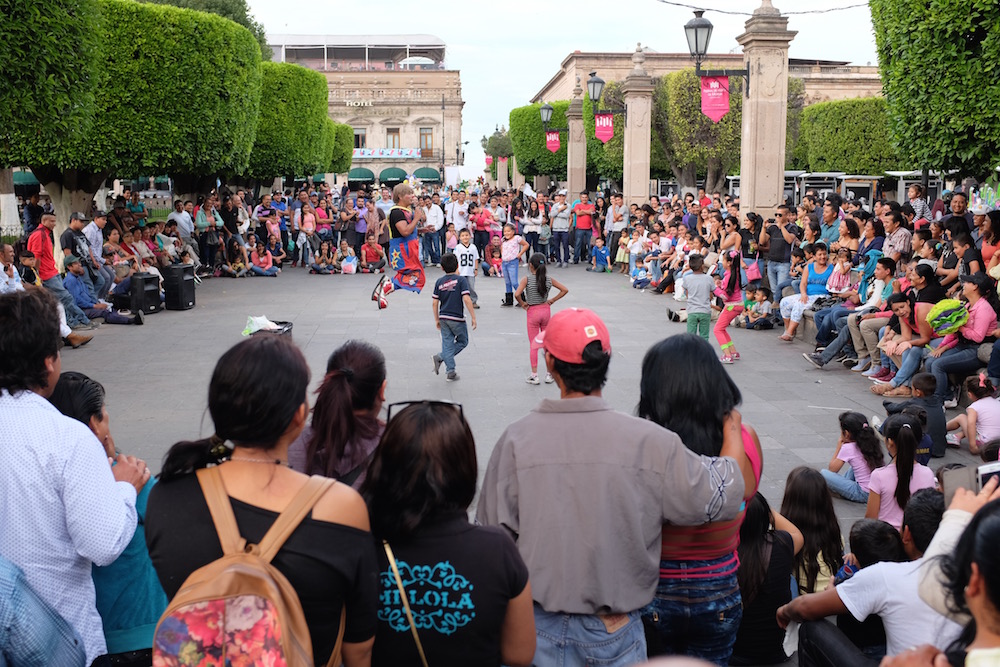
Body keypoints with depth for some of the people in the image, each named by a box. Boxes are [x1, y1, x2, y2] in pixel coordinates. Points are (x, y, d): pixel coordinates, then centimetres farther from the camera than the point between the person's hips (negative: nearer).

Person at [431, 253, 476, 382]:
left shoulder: (439, 282, 3)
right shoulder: (460, 280, -10)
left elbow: (434, 303, 3)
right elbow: (466, 299, -17)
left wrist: (437, 319, 14)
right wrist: (473, 317, -11)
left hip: (443, 318, 4)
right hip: (457, 318, -4)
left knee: (447, 343, 11)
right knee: (462, 342, 14)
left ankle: (450, 372, 6)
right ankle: (440, 358, -2)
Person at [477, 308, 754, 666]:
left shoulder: (517, 439, -14)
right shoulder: (649, 442, -17)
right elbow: (727, 493, -7)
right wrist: (732, 426, 10)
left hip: (539, 622, 1)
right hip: (614, 628, -1)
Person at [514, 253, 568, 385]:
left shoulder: (527, 279, -13)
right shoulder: (548, 279, -2)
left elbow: (517, 294, -26)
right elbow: (564, 290, 0)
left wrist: (522, 304, -8)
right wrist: (552, 300, 4)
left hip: (532, 312, -3)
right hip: (546, 310, 3)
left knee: (533, 345, 6)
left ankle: (534, 375, 9)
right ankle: (549, 374, 17)